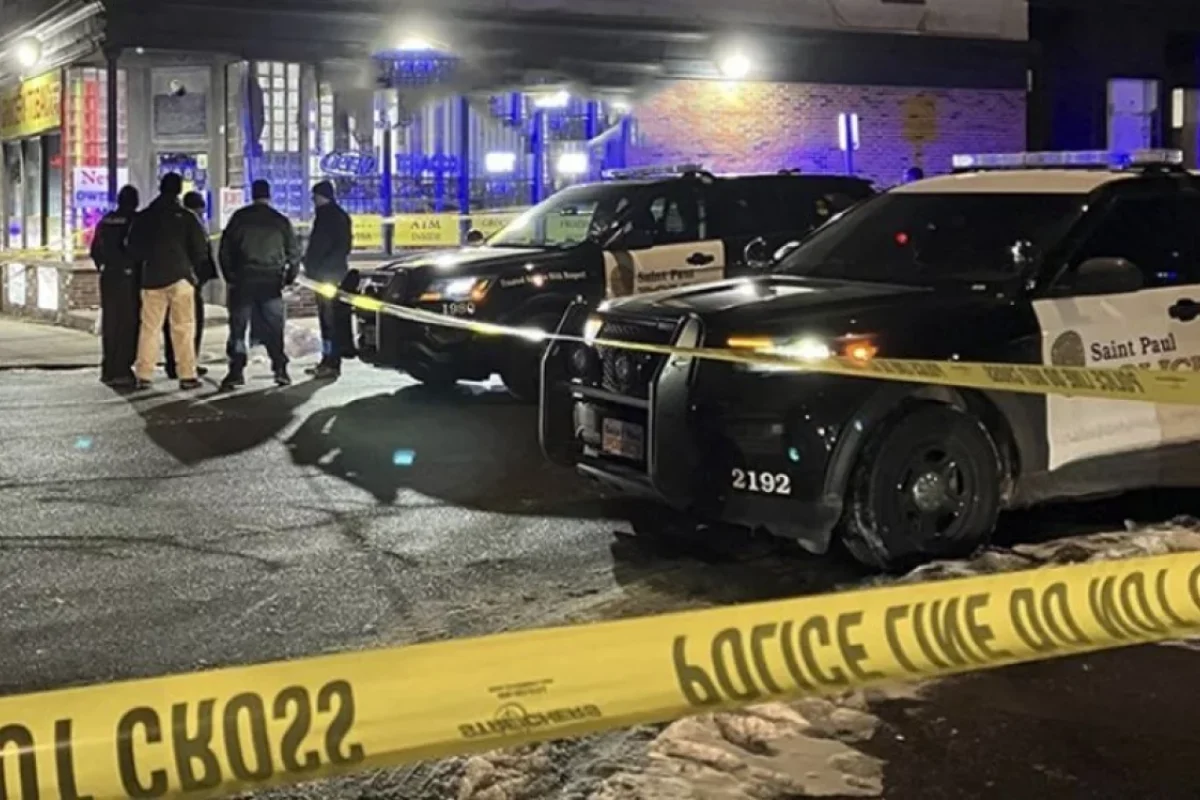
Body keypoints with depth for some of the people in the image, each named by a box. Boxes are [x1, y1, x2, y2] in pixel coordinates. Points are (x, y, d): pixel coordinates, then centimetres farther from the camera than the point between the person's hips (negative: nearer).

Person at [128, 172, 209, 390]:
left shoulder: (143, 217, 5)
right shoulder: (186, 217, -4)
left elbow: (133, 248, 8)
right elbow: (200, 249, -3)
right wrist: (193, 268, 14)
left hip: (152, 278, 3)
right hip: (180, 277, -3)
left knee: (149, 328, 7)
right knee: (183, 328, -1)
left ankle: (143, 375, 5)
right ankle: (187, 376, -4)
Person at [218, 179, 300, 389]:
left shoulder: (239, 218, 1)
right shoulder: (281, 221, 4)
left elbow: (225, 249, 2)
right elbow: (294, 252, 5)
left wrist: (229, 276, 10)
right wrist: (290, 277, 15)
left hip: (243, 280, -1)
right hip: (271, 283, 1)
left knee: (238, 328, 2)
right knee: (274, 329, 7)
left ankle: (236, 371, -4)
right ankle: (280, 370, 2)